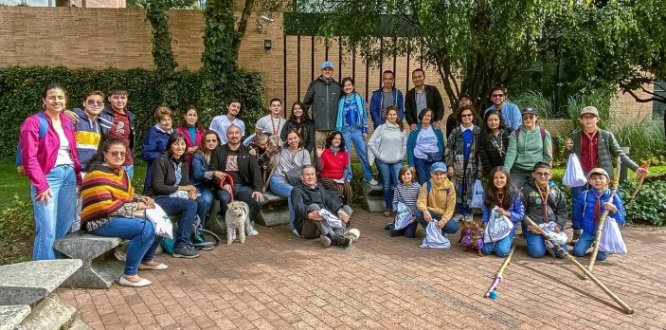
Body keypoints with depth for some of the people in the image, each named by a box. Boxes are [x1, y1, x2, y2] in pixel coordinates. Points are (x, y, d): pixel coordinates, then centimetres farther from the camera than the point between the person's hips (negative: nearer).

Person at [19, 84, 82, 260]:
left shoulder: (67, 122, 14)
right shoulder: (33, 122, -6)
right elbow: (29, 158, -11)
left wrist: (78, 176, 8)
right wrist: (41, 185, -15)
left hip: (69, 175, 7)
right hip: (48, 176, -6)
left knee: (65, 227, 11)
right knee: (47, 231, -8)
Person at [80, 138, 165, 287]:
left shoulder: (120, 171, 11)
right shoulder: (97, 175, -18)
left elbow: (127, 195, 23)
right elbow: (106, 207, -25)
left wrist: (141, 199, 1)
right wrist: (136, 206, -18)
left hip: (119, 217, 10)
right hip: (102, 222, -10)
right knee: (146, 228, -29)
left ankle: (147, 260, 24)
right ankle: (129, 275, -20)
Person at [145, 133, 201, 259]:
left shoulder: (183, 163, 12)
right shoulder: (161, 161, -11)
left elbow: (186, 183, 7)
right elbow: (157, 187, -16)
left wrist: (191, 191, -17)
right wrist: (181, 188, -15)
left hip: (173, 197, 7)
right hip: (158, 200, -7)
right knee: (191, 205, -26)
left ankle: (196, 237, -7)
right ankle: (181, 246, -20)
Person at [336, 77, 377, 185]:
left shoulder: (359, 98, 3)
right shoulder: (341, 101, 5)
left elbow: (364, 115, 4)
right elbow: (338, 117, 8)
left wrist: (365, 130, -1)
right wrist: (338, 132, 5)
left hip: (357, 130, -1)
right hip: (345, 130, 1)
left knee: (364, 153, -1)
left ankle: (368, 177, 8)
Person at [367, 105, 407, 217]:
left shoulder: (400, 129, 6)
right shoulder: (381, 128, -3)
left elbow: (404, 144, 14)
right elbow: (371, 143, -4)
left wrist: (401, 155, 5)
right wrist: (378, 155, -4)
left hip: (397, 162, 1)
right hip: (383, 161, -1)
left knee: (399, 184, -8)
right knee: (386, 185, 6)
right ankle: (388, 208, 18)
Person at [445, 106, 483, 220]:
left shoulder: (478, 131, 4)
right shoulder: (455, 132, 5)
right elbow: (449, 149, 2)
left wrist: (480, 168, -3)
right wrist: (450, 165, -6)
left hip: (472, 165, 0)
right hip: (457, 165, 0)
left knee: (470, 189, 4)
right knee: (457, 189, 0)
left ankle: (468, 213, 17)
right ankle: (458, 212, 13)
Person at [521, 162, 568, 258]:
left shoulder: (556, 191, 11)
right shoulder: (527, 190, 0)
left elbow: (562, 211, 11)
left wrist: (559, 225, -5)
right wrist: (529, 225, -14)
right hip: (533, 227, -3)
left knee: (561, 252, -12)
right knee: (537, 252, -22)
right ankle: (532, 241, 12)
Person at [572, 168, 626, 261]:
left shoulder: (613, 197, -10)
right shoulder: (584, 195, -7)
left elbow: (621, 220, -11)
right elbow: (577, 213, 11)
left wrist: (614, 209, -28)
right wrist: (582, 224, 4)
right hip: (588, 231, 1)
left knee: (601, 256, -15)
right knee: (578, 252, -13)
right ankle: (589, 243, 22)